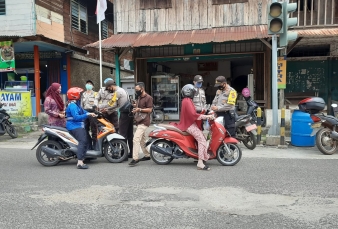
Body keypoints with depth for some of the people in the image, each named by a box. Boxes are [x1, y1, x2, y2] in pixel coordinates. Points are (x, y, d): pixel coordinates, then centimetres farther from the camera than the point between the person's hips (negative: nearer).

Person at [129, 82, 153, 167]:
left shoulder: (148, 98, -11)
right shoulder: (139, 97, 17)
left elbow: (149, 110, -14)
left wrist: (139, 109, -20)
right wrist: (135, 108, 12)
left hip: (144, 122, -10)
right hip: (139, 121, 10)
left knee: (136, 139, -18)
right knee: (142, 139, 16)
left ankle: (135, 158, -18)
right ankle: (147, 155, 28)